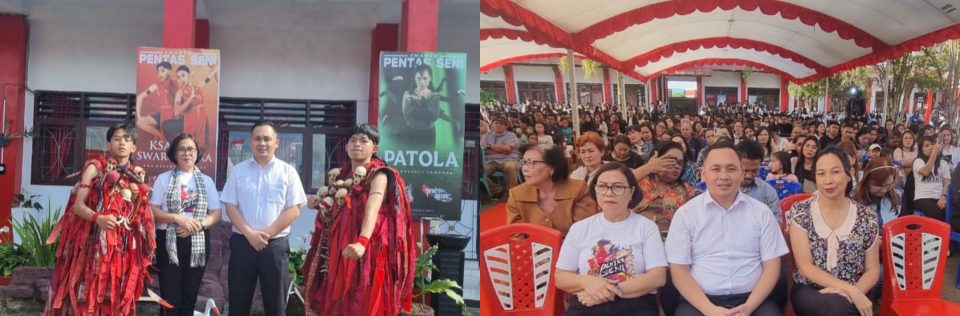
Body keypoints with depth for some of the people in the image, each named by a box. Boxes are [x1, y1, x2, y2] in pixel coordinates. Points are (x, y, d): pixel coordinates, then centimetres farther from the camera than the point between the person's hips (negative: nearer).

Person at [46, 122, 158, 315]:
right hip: (92, 243, -4)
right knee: (85, 298, -6)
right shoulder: (95, 167, 1)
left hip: (123, 247, 4)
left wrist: (137, 193, -1)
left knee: (115, 299, 3)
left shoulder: (137, 175, 12)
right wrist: (98, 218, -23)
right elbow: (78, 205, -6)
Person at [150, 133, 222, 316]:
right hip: (170, 242, -2)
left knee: (189, 298, 7)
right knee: (170, 299, -4)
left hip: (198, 243, 2)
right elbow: (152, 211, -2)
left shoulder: (206, 181, 10)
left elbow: (216, 214, 6)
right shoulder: (163, 179, 4)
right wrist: (178, 218, -16)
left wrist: (199, 225, -13)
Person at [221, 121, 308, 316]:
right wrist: (250, 234, -11)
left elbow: (294, 210, -3)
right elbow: (230, 207, 2)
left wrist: (267, 233, -11)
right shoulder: (238, 171, 7)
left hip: (276, 244, -1)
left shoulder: (287, 171, 2)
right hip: (242, 242, 1)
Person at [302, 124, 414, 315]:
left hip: (367, 252, -6)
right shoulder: (340, 176, 11)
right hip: (339, 250, 7)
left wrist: (362, 242, -42)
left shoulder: (378, 175, -9)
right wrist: (320, 205, 5)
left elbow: (372, 210, -27)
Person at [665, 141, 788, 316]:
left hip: (753, 300, 1)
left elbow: (772, 266, 6)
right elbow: (679, 270, 0)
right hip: (700, 301, -1)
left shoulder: (761, 212, 9)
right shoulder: (685, 214, 4)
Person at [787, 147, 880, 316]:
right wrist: (850, 289, -19)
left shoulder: (867, 218, 4)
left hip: (855, 294, 1)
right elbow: (804, 267, -8)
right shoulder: (801, 212, -1)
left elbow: (872, 271, 8)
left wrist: (854, 291, -15)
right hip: (809, 292, -1)